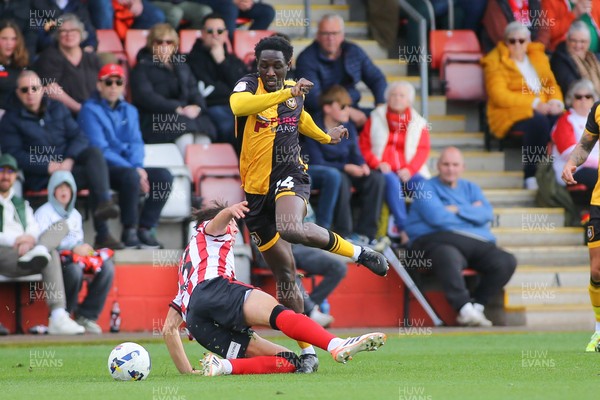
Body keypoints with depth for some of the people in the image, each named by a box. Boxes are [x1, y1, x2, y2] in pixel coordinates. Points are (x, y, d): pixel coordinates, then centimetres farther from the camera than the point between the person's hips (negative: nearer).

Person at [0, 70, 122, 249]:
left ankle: (104, 203, -40)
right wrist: (49, 167, -20)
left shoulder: (57, 108, 15)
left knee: (94, 152, -26)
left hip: (67, 164, 5)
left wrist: (69, 160, -14)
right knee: (92, 174, -28)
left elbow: (79, 136, 8)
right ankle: (102, 234, -32)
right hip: (39, 177, -5)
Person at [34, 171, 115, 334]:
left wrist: (84, 248, -3)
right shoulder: (44, 213, 2)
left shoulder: (75, 215, 24)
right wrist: (72, 249, -18)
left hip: (76, 256, 6)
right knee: (74, 269, -39)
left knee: (107, 267, -19)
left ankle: (86, 316, -16)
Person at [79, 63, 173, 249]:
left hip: (129, 167, 6)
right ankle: (129, 231, -25)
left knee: (163, 176, -18)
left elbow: (136, 143, 8)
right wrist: (133, 170, -19)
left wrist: (138, 167, -15)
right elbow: (99, 149, -12)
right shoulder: (90, 110, -3)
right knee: (131, 176, -36)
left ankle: (145, 228, -14)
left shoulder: (130, 111, 18)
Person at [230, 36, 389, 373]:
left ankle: (359, 253, -15)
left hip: (290, 176, -1)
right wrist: (286, 93, -39)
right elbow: (239, 106, -32)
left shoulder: (295, 91, 6)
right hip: (257, 190, 1)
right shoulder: (249, 85, -6)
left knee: (290, 228, -36)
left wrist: (326, 136, 37)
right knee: (284, 273, 4)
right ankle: (307, 351, 13)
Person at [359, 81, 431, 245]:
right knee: (392, 181, -36)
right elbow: (363, 145, 9)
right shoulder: (376, 119, 14)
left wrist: (409, 169, -13)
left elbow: (423, 150, 5)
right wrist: (377, 163, -10)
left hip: (408, 172, 1)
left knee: (423, 184, -32)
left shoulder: (418, 123, 15)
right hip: (384, 170, -1)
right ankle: (403, 230, -41)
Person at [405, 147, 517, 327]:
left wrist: (457, 210, -5)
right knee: (449, 258, -42)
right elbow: (436, 217, -10)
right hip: (436, 240, -6)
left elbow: (487, 214, 4)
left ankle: (477, 305, -12)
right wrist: (471, 212, 4)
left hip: (475, 244, 6)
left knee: (506, 262, -18)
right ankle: (465, 308, -38)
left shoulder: (470, 188, 23)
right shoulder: (427, 188, 8)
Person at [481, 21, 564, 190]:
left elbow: (551, 83, 20)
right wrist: (534, 104, -18)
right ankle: (532, 176, -33)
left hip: (542, 109, 5)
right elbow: (499, 96, -11)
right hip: (511, 113, -5)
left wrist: (556, 101, -5)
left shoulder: (538, 56, 20)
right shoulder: (495, 61, 1)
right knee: (538, 121, -37)